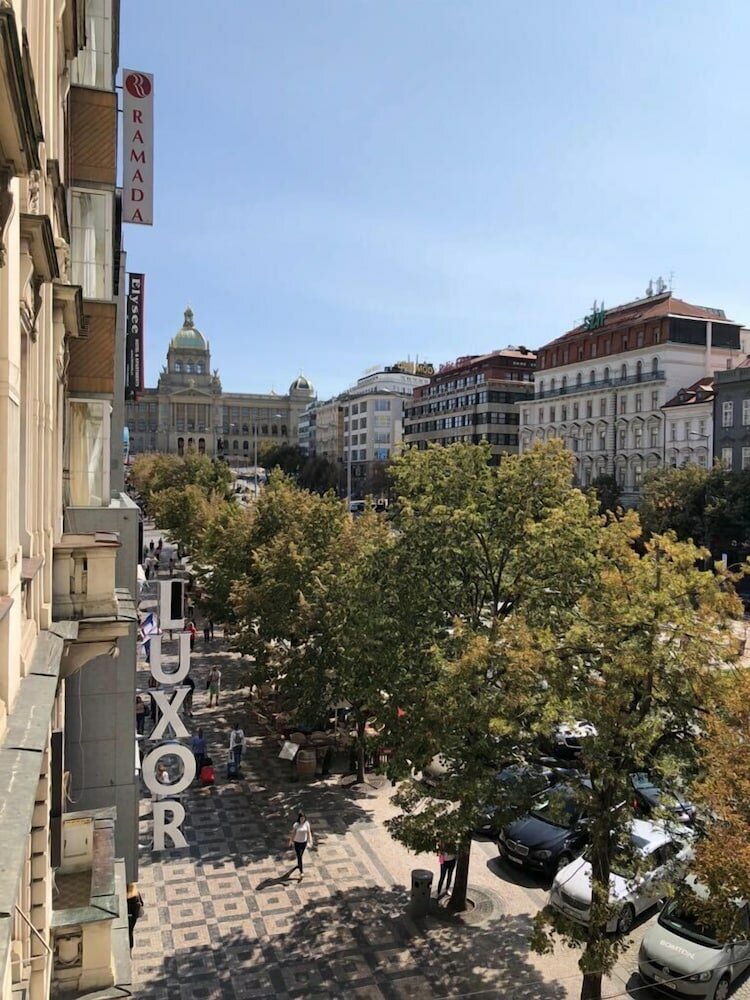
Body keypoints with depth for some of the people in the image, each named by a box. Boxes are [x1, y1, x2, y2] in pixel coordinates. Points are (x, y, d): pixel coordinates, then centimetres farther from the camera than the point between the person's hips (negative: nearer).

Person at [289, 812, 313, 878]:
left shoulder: (307, 823, -13)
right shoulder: (296, 825, -20)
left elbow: (309, 832, -9)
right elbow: (293, 833, -8)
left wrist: (310, 840, -18)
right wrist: (291, 841, 2)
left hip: (304, 842, 3)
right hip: (297, 842, -3)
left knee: (300, 855, 24)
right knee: (299, 857, -4)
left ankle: (298, 864, 51)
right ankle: (301, 871, 4)